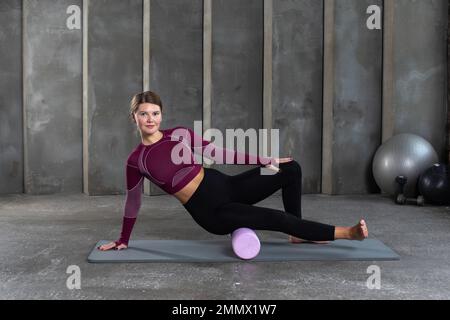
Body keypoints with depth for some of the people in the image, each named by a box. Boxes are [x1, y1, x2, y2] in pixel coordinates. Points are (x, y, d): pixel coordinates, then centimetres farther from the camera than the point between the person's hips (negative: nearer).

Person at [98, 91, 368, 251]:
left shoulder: (179, 134, 2)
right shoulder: (136, 161, -5)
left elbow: (218, 152, 8)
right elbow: (133, 202, 9)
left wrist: (265, 160, 7)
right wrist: (123, 240, 18)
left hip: (224, 185, 5)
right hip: (209, 212, -4)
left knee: (292, 169, -4)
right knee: (275, 217, -16)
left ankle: (298, 234, 14)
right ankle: (344, 233, 1)